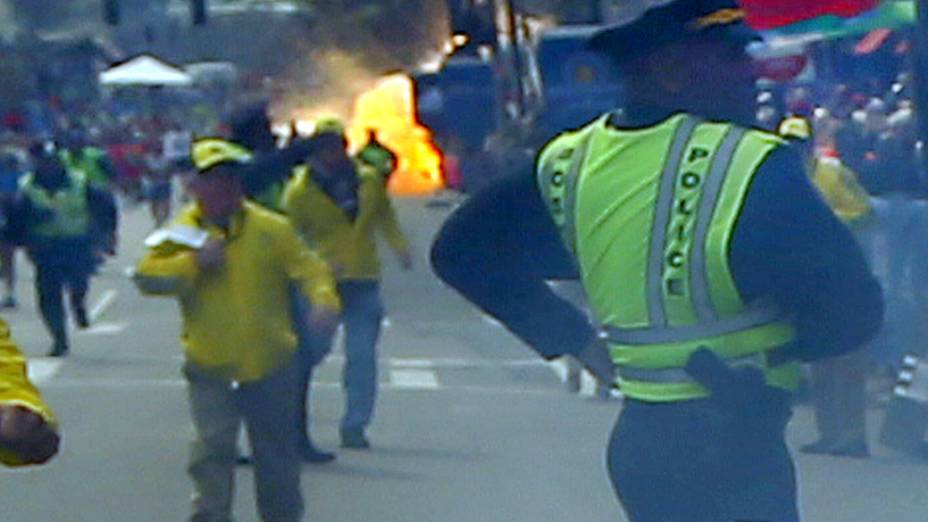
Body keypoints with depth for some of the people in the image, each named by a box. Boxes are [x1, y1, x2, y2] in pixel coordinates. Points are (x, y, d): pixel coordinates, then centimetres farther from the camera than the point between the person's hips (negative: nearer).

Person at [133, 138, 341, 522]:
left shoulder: (272, 229, -1)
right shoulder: (183, 233, 0)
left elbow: (308, 268, -7)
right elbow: (147, 277, -7)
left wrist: (324, 300, -27)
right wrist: (194, 263, -19)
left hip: (271, 364, 1)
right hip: (210, 366, -1)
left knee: (278, 449, 13)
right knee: (212, 448, -10)